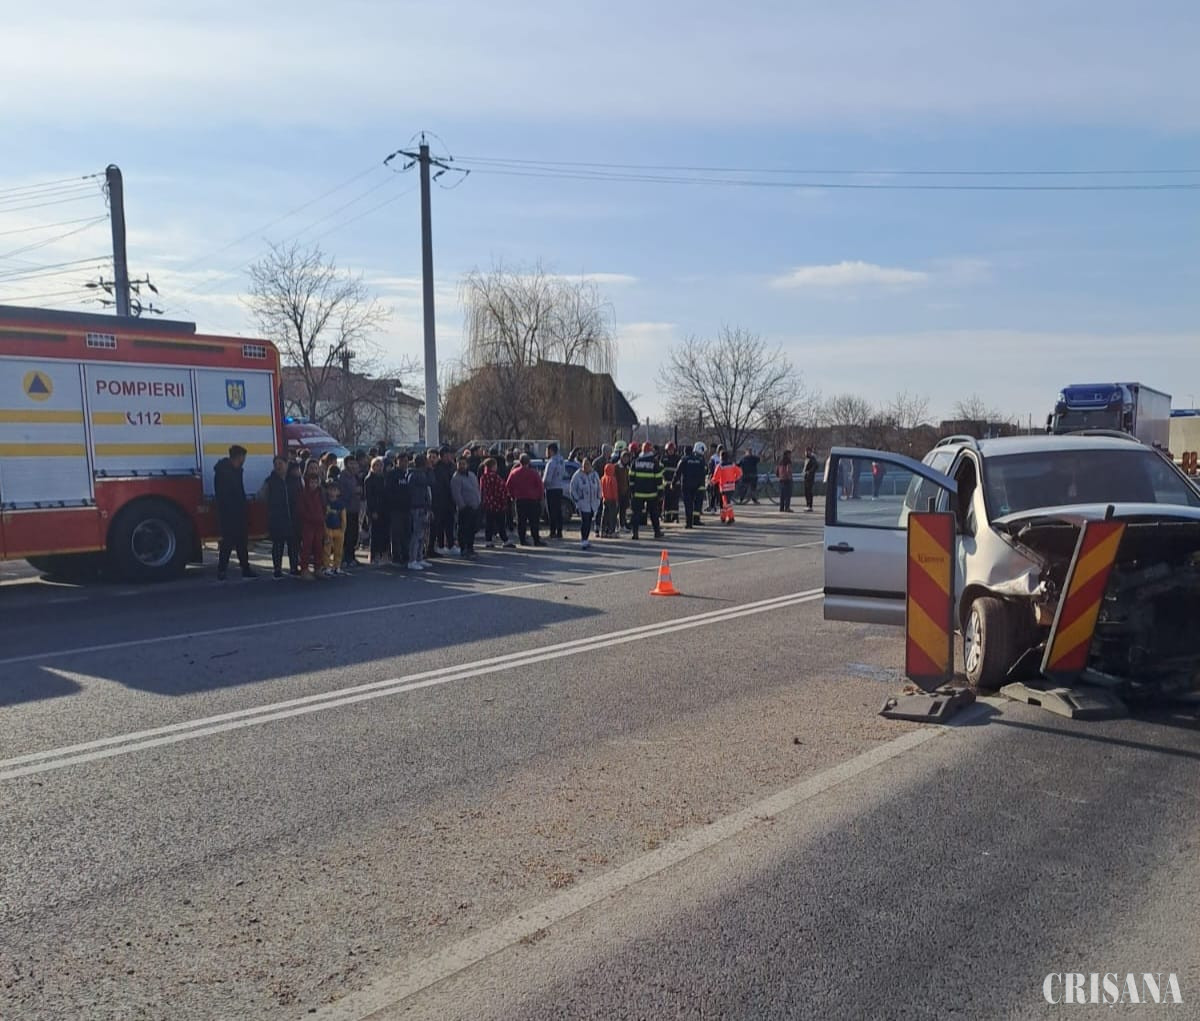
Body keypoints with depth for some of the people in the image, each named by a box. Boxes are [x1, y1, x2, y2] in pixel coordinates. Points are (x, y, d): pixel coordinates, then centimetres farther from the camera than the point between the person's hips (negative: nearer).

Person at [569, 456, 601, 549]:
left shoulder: (595, 475, 8)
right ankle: (583, 541, -12)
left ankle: (585, 540, 20)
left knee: (589, 522, 9)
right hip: (582, 503, -5)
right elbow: (573, 489, -3)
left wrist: (598, 500, 10)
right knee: (585, 521, -14)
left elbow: (598, 488, 17)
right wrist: (577, 501, -8)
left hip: (593, 504, 5)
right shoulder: (577, 475, -6)